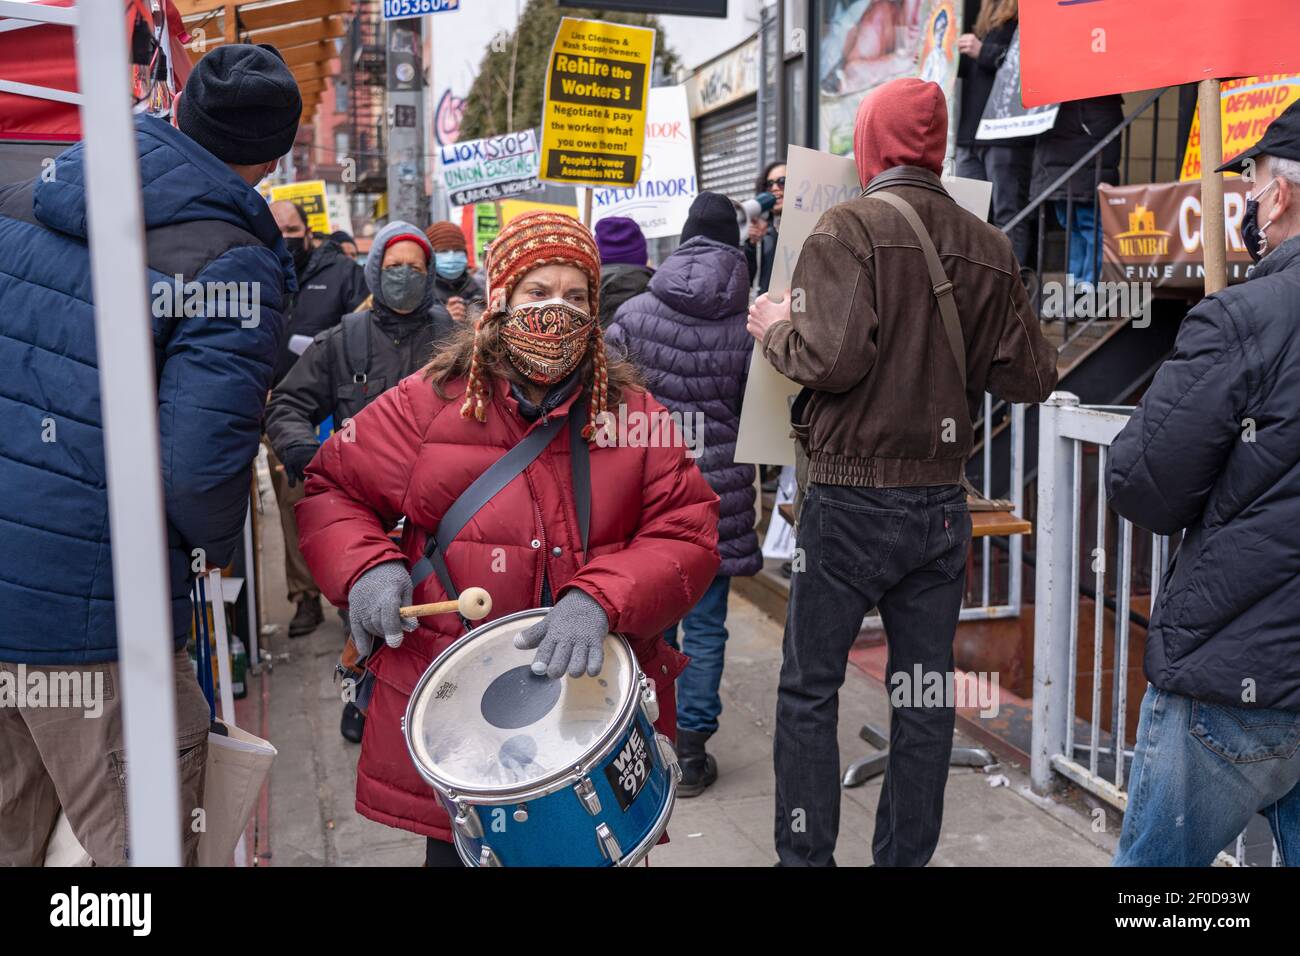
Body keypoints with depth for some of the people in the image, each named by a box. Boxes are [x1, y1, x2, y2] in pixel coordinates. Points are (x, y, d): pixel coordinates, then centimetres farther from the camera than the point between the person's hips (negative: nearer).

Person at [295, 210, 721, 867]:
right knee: (457, 849, 12)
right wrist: (366, 566, -11)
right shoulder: (430, 403, -1)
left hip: (599, 704, 1)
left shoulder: (632, 414, 1)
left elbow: (686, 536, -7)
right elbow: (332, 488, 8)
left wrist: (601, 597, -24)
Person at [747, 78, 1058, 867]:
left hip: (854, 499, -4)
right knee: (924, 696, 12)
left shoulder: (850, 227, -9)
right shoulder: (990, 248, 5)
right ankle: (907, 855, 22)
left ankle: (807, 855, 13)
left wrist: (777, 331, 0)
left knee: (810, 690, 8)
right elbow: (1032, 379, 5)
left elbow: (833, 357, -20)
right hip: (944, 503, 5)